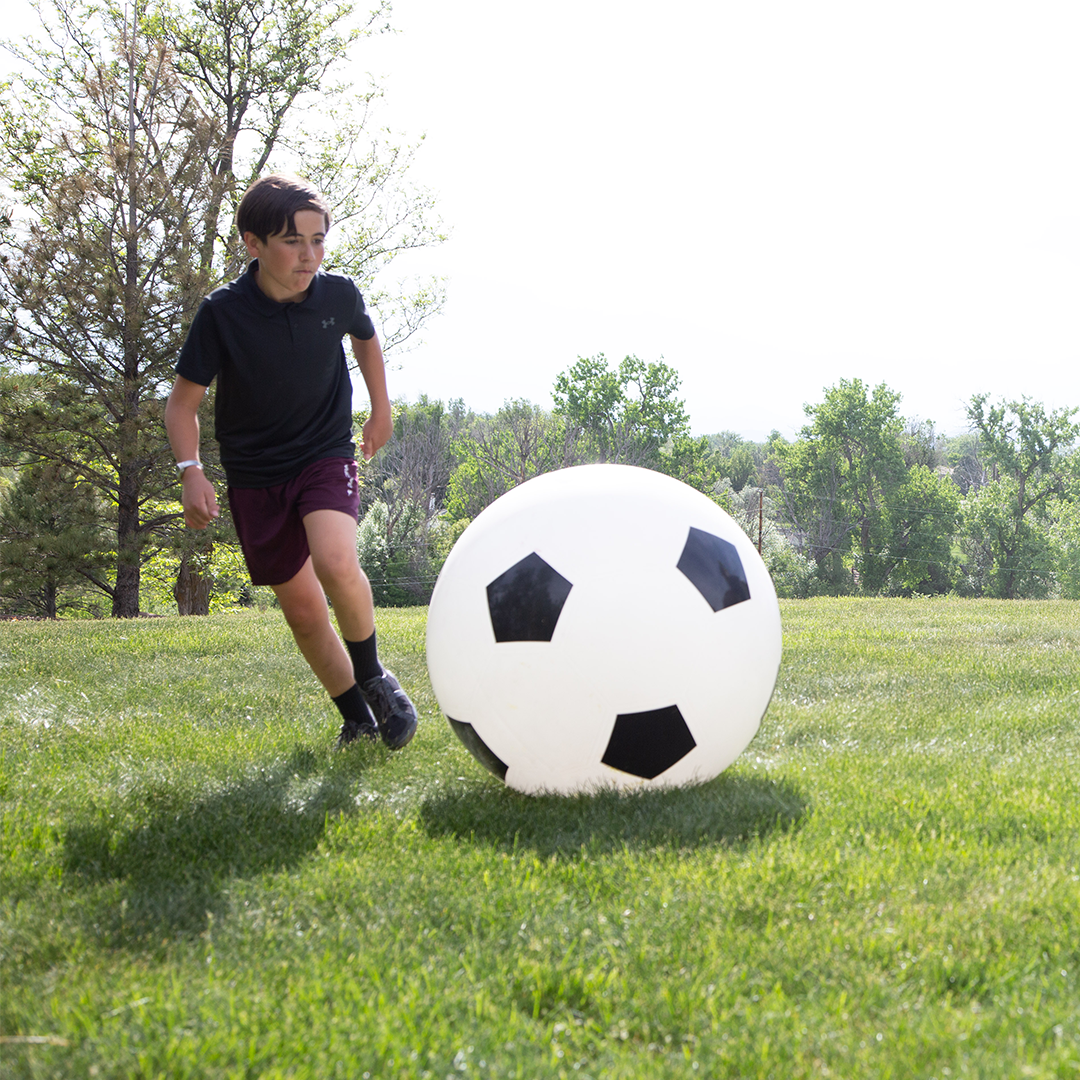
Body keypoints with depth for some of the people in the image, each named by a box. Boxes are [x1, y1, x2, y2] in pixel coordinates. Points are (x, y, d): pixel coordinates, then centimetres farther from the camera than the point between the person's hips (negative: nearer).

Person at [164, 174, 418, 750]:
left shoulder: (339, 294, -9)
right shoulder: (223, 312, -15)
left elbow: (365, 338, 16)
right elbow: (183, 400, -6)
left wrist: (381, 410, 21)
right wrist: (190, 470, -20)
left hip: (326, 454, 0)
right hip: (255, 475, 1)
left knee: (336, 562, -29)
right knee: (303, 612, 3)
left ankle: (372, 676, -4)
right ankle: (357, 718, 24)